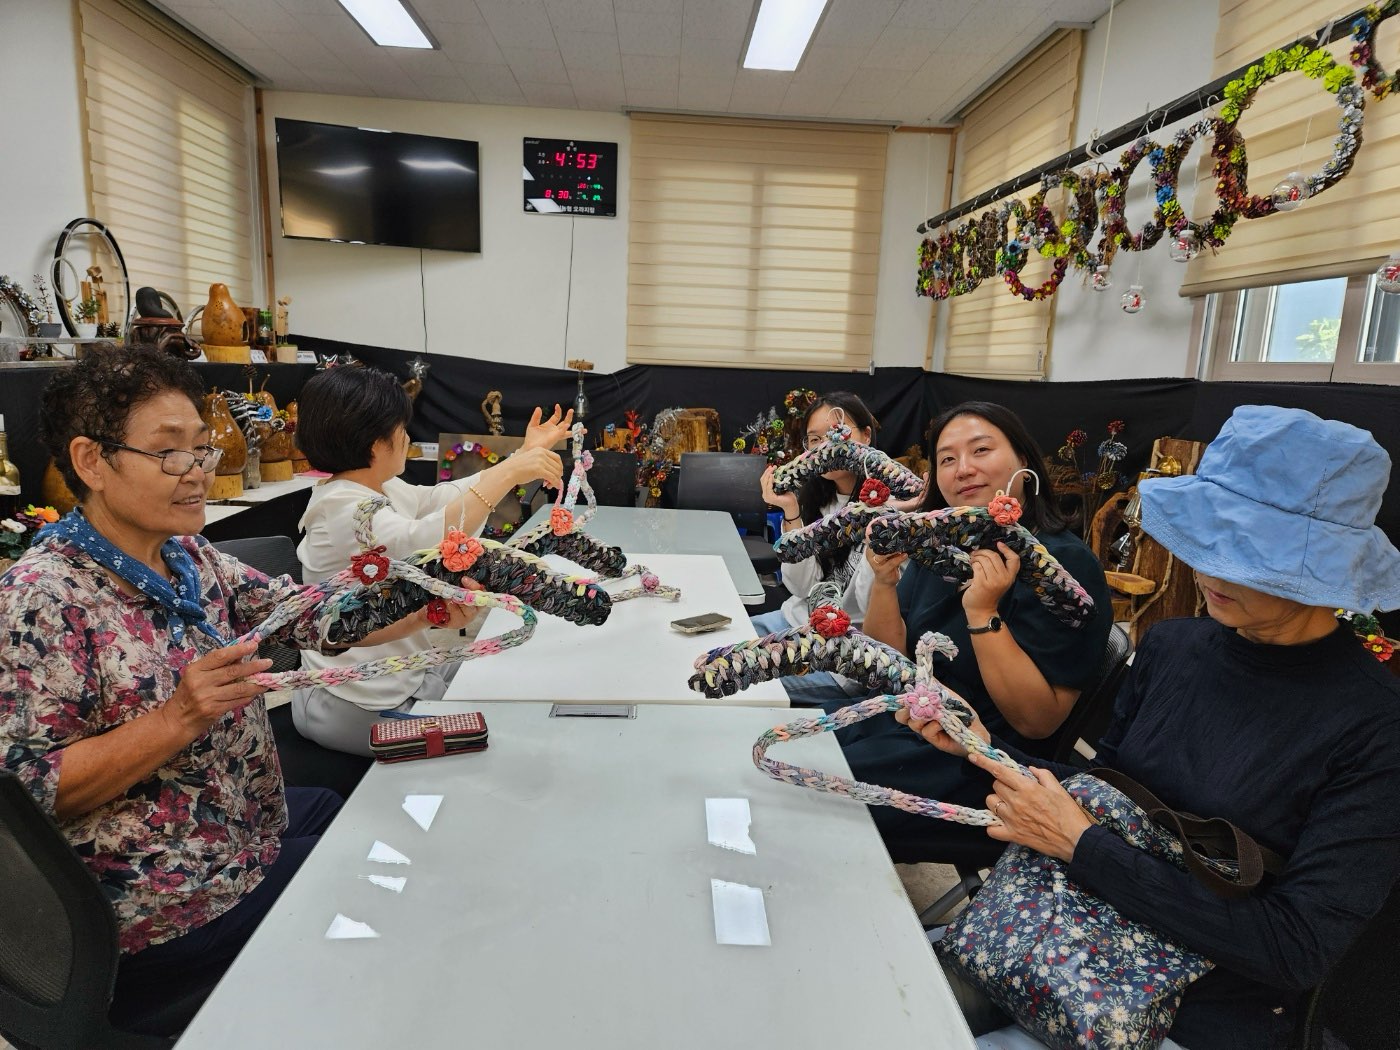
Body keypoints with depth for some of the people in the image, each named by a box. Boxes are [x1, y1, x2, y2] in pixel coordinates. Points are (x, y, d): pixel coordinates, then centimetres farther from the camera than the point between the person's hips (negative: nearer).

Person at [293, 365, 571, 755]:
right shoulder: (343, 511, -24)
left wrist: (524, 454, 13)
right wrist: (509, 473, -40)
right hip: (360, 706, -9)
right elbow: (421, 542, -41)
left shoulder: (385, 489, 4)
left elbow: (446, 497, 16)